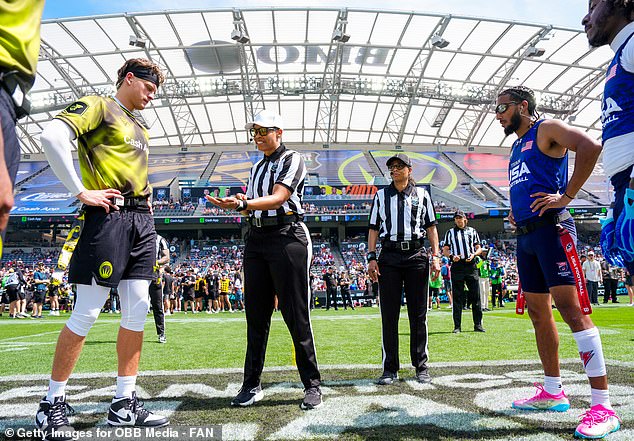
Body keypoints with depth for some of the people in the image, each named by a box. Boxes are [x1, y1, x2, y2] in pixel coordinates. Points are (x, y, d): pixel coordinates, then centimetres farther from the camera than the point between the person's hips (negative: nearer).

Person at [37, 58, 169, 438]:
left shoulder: (140, 130, 26)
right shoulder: (98, 106, 1)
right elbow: (53, 136, -15)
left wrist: (146, 196, 15)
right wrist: (81, 192, -16)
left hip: (142, 221, 8)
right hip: (109, 217, -8)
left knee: (138, 309, 4)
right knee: (87, 312, -5)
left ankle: (125, 403, 13)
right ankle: (52, 405, 11)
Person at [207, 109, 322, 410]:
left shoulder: (292, 159, -2)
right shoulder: (257, 167, 21)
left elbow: (278, 199, -16)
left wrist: (244, 204, -31)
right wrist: (240, 204, -2)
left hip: (287, 237, -7)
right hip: (256, 239, 7)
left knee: (296, 316, -5)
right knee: (256, 315, 7)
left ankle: (312, 385, 5)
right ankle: (252, 385, 16)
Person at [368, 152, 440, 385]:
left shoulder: (422, 194, 13)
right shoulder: (381, 195, 14)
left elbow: (431, 227, 13)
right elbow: (373, 228, 11)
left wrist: (435, 255, 2)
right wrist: (371, 257, 1)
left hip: (417, 255, 0)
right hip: (389, 257, 0)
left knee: (418, 314, 3)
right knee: (389, 314, 0)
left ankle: (421, 367, 14)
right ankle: (390, 369, 7)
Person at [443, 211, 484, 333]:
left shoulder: (472, 231, 17)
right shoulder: (450, 232, 14)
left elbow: (479, 248, 16)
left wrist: (474, 254, -5)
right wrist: (452, 256, -9)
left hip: (471, 265, 1)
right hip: (457, 266, -1)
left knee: (476, 296, 0)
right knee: (457, 297, 0)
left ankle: (478, 324, 8)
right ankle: (457, 326, 4)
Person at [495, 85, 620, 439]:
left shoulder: (546, 130, -2)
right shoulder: (517, 146, 23)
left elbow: (590, 146, -20)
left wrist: (566, 197, -20)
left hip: (550, 229, -9)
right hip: (525, 236, 9)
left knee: (570, 308, -14)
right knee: (539, 313, 11)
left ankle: (603, 406, -11)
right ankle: (553, 392, 21)